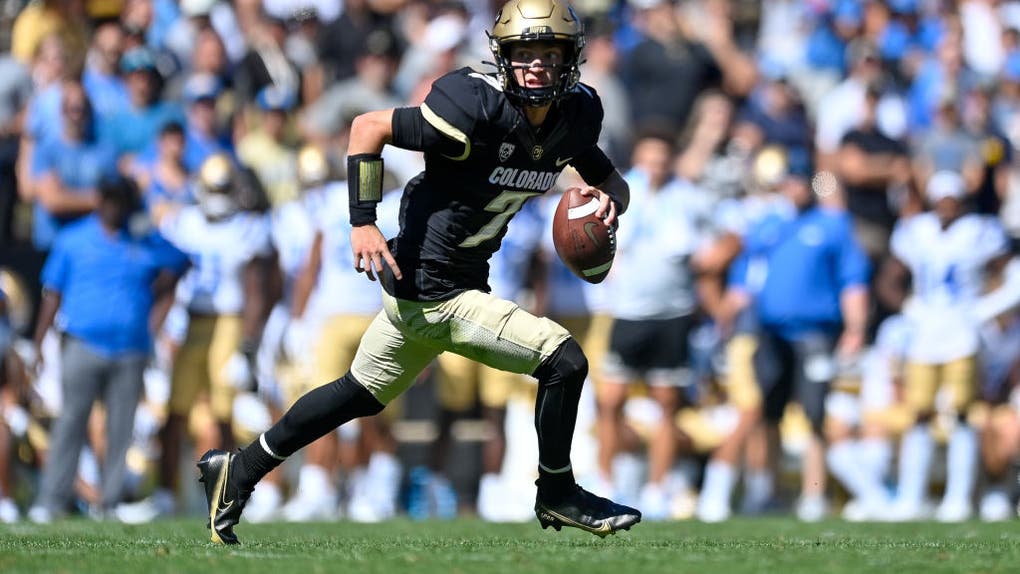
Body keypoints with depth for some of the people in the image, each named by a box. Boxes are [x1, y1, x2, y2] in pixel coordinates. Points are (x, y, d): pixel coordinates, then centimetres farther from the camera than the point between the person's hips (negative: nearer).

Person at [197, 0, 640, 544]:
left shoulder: (575, 117, -1)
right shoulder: (478, 111, -23)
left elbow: (612, 181, 12)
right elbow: (368, 127, -17)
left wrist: (609, 198, -12)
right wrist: (362, 223, -22)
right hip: (433, 292, -8)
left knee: (359, 393, 23)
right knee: (564, 361, -10)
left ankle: (238, 470, 36)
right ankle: (557, 495, 10)